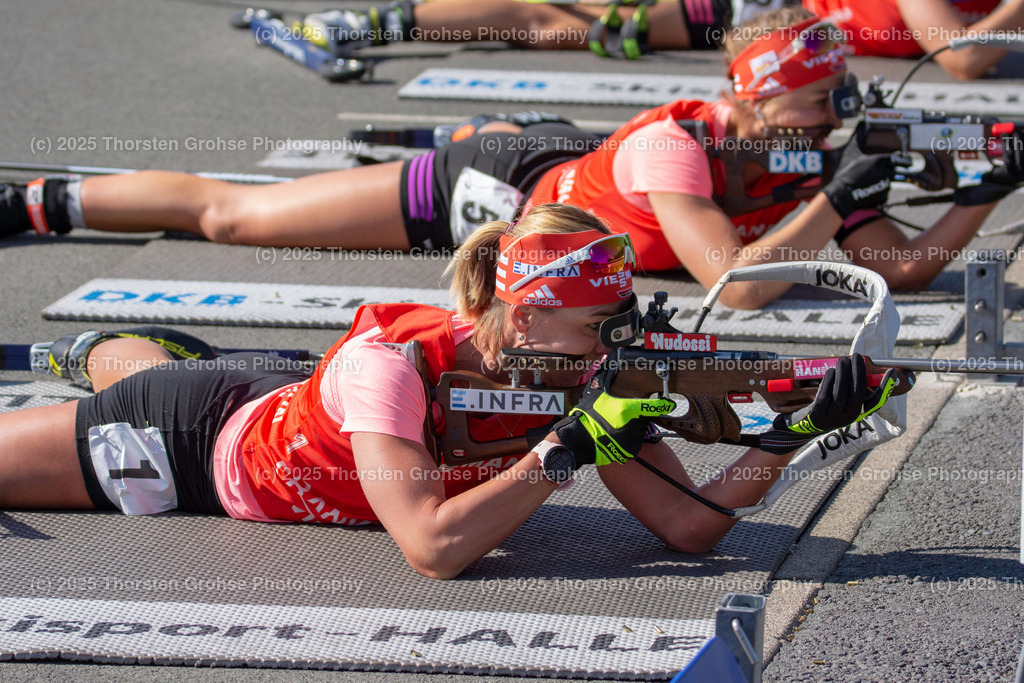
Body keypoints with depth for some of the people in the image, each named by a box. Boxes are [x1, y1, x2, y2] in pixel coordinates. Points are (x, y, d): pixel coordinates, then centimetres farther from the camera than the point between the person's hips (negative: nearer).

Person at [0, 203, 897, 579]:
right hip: (202, 436, -6)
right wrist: (571, 444, -51)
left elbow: (689, 526, -27)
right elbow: (432, 548, -52)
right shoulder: (394, 361, -43)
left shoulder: (585, 379, -26)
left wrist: (789, 435, -42)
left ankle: (98, 351, 61)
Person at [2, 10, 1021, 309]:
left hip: (557, 168, 6)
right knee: (228, 213, 4)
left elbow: (908, 267, -14)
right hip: (488, 194, -6)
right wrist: (837, 199, -39)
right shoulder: (674, 143, -34)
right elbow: (738, 285, -44)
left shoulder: (802, 163, -14)